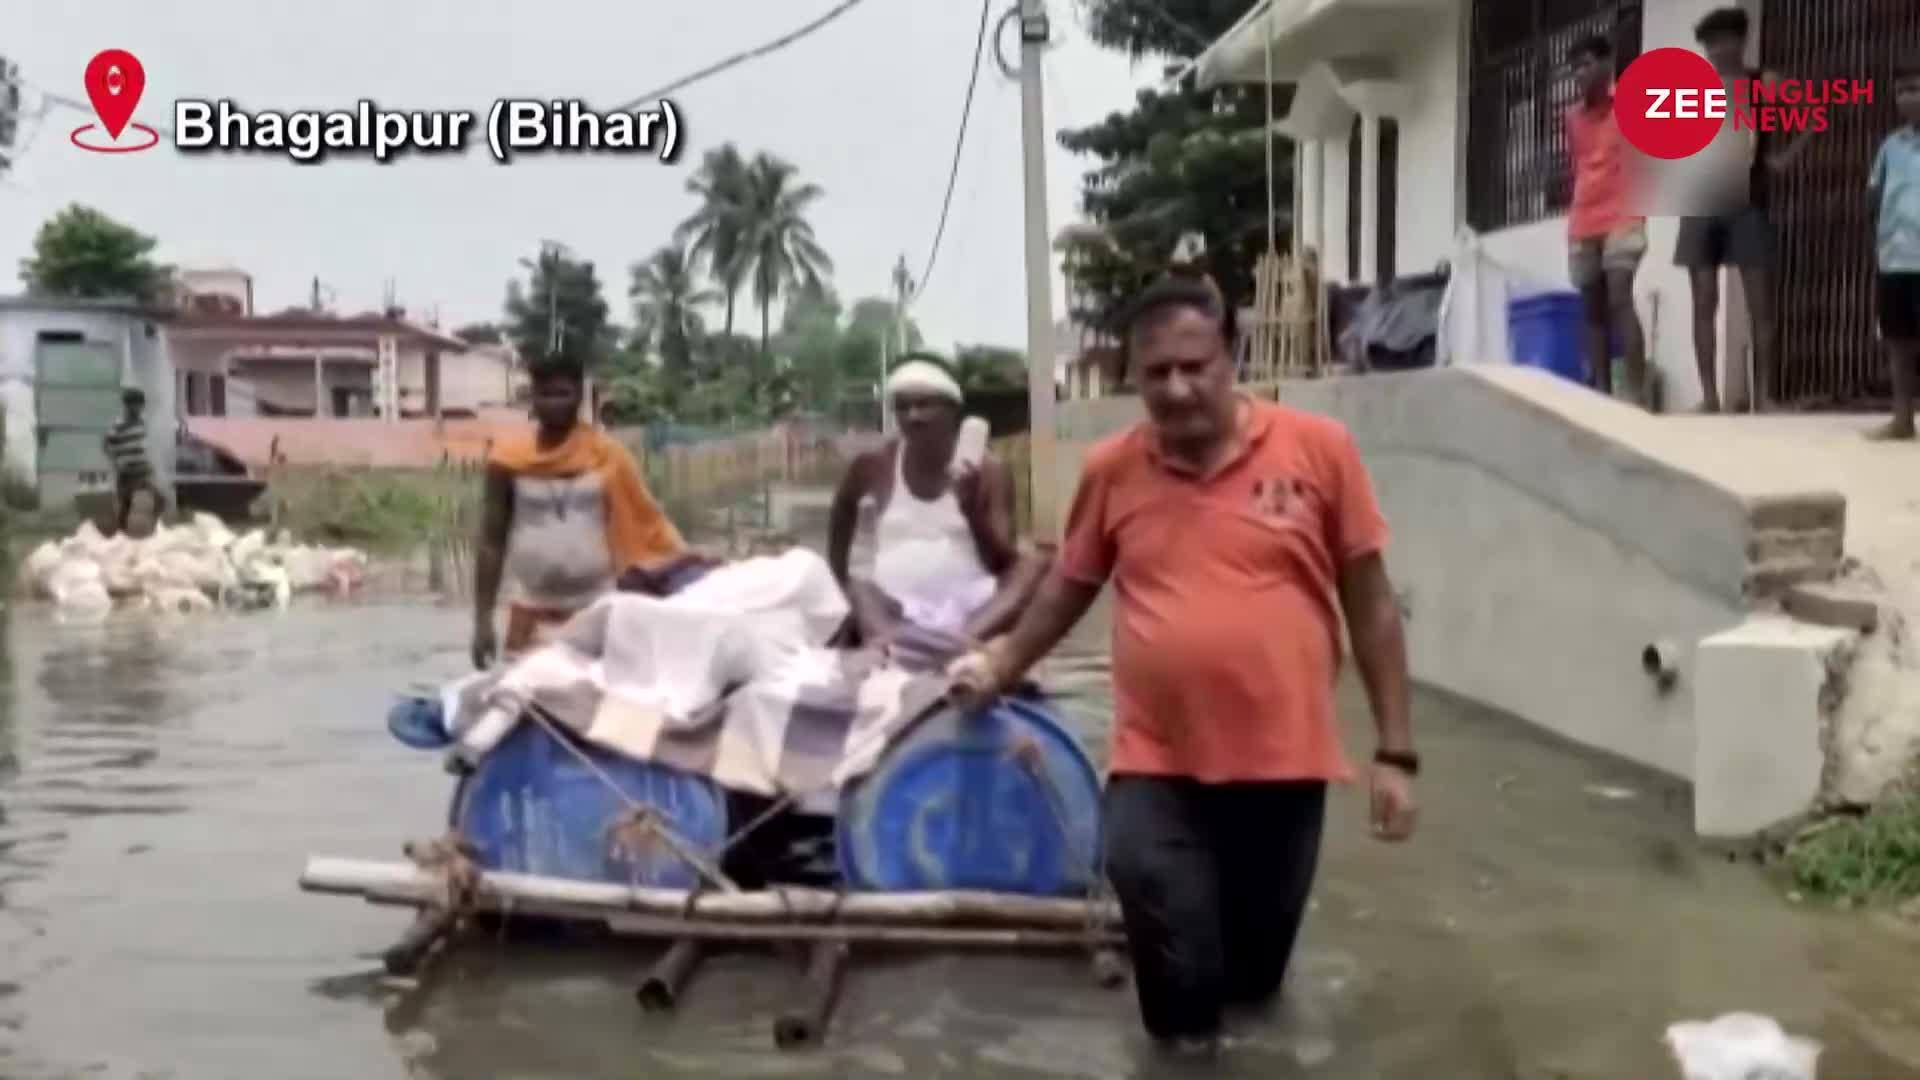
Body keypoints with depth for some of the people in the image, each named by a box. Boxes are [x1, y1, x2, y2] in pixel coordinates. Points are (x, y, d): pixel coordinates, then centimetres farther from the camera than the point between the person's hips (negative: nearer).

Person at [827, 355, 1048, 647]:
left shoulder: (989, 470, 1)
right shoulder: (875, 465, 7)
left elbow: (1004, 563, -4)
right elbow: (845, 505, 29)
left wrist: (973, 509, -19)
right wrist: (837, 576, 24)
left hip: (973, 612, -1)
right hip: (897, 612, 2)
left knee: (1034, 563, -24)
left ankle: (969, 637, -48)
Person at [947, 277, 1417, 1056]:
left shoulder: (1318, 448, -6)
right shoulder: (1111, 469, -1)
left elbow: (1370, 603, -1)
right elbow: (1069, 588, 17)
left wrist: (1395, 752, -2)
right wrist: (1000, 667, 19)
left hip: (1284, 761, 0)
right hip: (1157, 763, 1)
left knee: (1255, 972, 14)